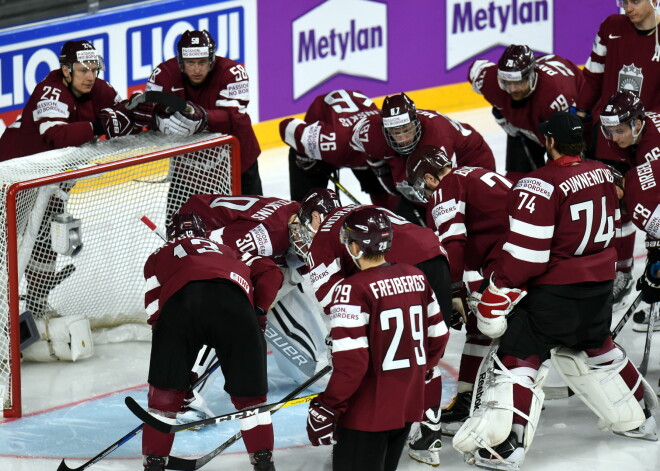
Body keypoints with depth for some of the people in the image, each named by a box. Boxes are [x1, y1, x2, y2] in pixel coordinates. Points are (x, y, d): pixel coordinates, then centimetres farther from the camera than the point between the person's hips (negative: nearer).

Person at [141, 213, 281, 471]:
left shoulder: (159, 257, 36)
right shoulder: (227, 251, 42)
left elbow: (155, 311, 23)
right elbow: (270, 274, 28)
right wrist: (259, 311, 30)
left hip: (180, 298, -1)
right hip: (234, 298, 1)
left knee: (165, 391, 13)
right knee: (248, 390, 15)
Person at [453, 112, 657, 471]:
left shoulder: (540, 187, -22)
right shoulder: (603, 175, 3)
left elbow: (524, 253, -22)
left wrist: (497, 295, -14)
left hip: (553, 291, -7)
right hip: (599, 286, 7)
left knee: (516, 357, -4)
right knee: (593, 348, 30)